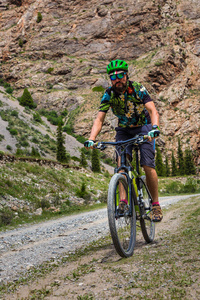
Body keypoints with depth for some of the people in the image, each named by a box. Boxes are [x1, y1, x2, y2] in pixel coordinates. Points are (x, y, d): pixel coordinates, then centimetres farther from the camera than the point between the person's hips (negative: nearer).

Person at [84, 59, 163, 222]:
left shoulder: (138, 89, -21)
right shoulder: (109, 94, -14)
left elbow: (153, 111, -31)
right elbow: (99, 119, -19)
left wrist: (154, 128, -52)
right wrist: (91, 139, -36)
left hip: (143, 128, -2)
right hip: (124, 130, 2)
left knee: (148, 166, -13)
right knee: (122, 161, -23)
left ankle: (156, 205, -1)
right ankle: (123, 200, -25)